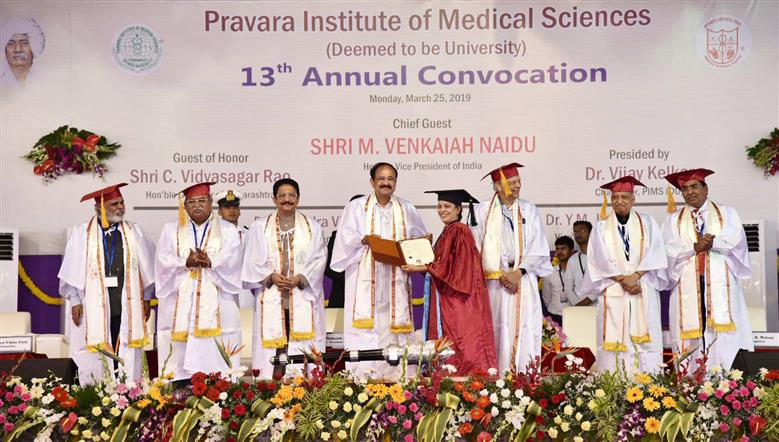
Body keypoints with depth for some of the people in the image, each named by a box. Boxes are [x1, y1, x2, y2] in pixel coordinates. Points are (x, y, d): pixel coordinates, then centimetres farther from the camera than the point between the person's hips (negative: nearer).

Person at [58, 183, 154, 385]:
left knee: (128, 360, 0)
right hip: (94, 308, -1)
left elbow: (147, 267, 11)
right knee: (95, 360, -2)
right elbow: (72, 270, 3)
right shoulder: (81, 233, 1)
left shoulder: (134, 232, 6)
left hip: (127, 307, 2)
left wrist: (146, 298, 9)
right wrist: (75, 301, -2)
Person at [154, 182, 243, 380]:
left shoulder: (228, 231, 13)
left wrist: (211, 262, -20)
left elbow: (231, 262, -2)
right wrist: (186, 262, -17)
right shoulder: (171, 230, 15)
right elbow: (164, 261, 1)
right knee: (182, 354, -6)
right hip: (180, 308, 1)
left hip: (217, 308, -1)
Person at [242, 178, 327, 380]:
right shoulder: (260, 228, 11)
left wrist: (300, 278, -11)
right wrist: (272, 276, -11)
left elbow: (319, 259, 3)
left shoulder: (312, 227, 11)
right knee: (273, 336, -6)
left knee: (301, 339, -7)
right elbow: (253, 261, 5)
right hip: (271, 297, 0)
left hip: (303, 294, 0)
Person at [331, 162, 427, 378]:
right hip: (364, 281, -2)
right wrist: (364, 239, -18)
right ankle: (362, 377, -8)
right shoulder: (356, 207, 8)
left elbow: (421, 239, 16)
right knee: (364, 334, -9)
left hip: (395, 282, 2)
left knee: (394, 329, -4)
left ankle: (396, 377, -1)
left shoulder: (406, 209, 15)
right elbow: (345, 239, 0)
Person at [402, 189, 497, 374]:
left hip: (457, 300, -10)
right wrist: (424, 266, 10)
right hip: (447, 297, 10)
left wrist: (419, 268, -14)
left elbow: (447, 265, -17)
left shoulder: (459, 231, -13)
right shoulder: (447, 231, 18)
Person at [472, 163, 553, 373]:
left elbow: (538, 248, 4)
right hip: (495, 281, -1)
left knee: (524, 330, -5)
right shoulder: (483, 211, 5)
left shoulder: (528, 210, 9)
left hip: (524, 279, 1)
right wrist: (502, 275, -8)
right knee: (499, 331, -3)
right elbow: (479, 247, 0)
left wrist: (518, 273, -8)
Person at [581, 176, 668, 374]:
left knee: (646, 341, -5)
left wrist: (635, 276, -13)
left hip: (644, 292, 1)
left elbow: (654, 255, 1)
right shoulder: (601, 227, 9)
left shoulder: (647, 223, 11)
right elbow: (600, 259, 0)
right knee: (614, 341, -6)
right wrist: (623, 280, -11)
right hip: (613, 293, 0)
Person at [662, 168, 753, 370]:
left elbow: (737, 241, -1)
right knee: (691, 335, -6)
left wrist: (713, 242, -14)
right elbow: (670, 251, 2)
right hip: (688, 289, 1)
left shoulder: (727, 214, 16)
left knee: (725, 342, -9)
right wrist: (695, 248, -11)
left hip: (720, 286, -1)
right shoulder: (673, 220, 16)